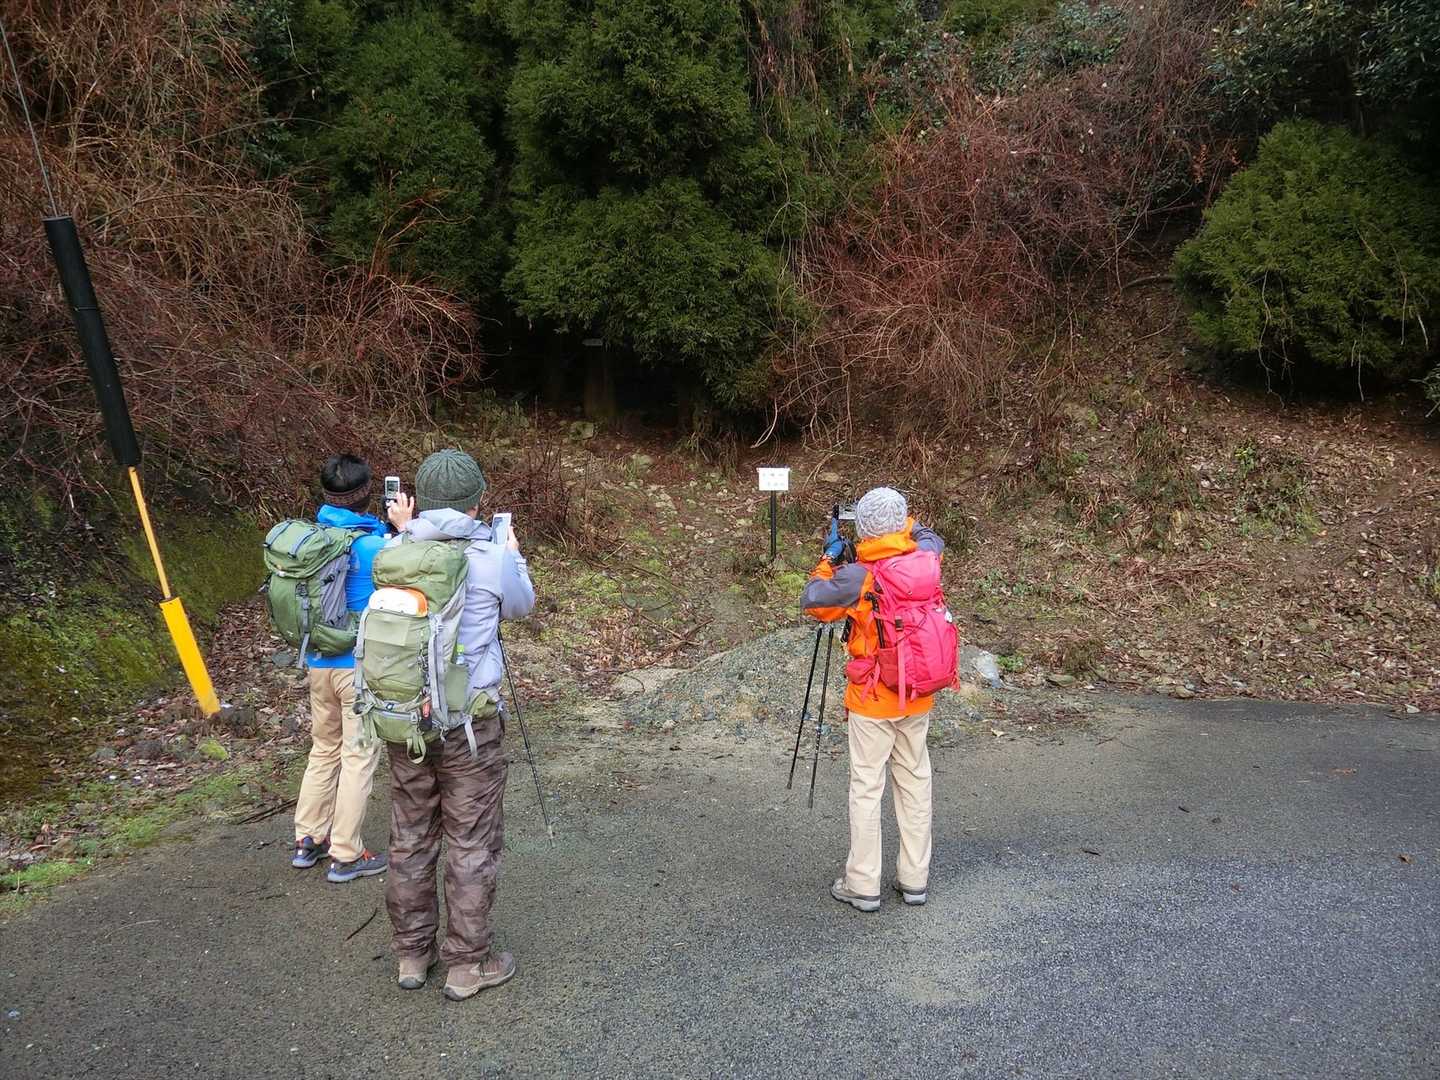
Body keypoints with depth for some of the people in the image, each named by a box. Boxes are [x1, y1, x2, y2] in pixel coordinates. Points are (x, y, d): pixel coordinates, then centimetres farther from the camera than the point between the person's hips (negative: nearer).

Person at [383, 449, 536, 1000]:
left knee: (410, 839, 16)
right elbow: (521, 606, 8)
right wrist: (514, 554, 26)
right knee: (472, 846, 9)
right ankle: (468, 963, 19)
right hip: (468, 722, -4)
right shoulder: (491, 559, -13)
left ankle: (412, 953, 30)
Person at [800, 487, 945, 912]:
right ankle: (915, 879, 23)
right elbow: (931, 539, 19)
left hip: (872, 701, -5)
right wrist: (905, 526, 20)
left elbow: (812, 602, -7)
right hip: (918, 699, 5)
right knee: (916, 783, 14)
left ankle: (863, 885, 11)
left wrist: (829, 559, 2)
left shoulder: (858, 576, -19)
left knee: (866, 789, 4)